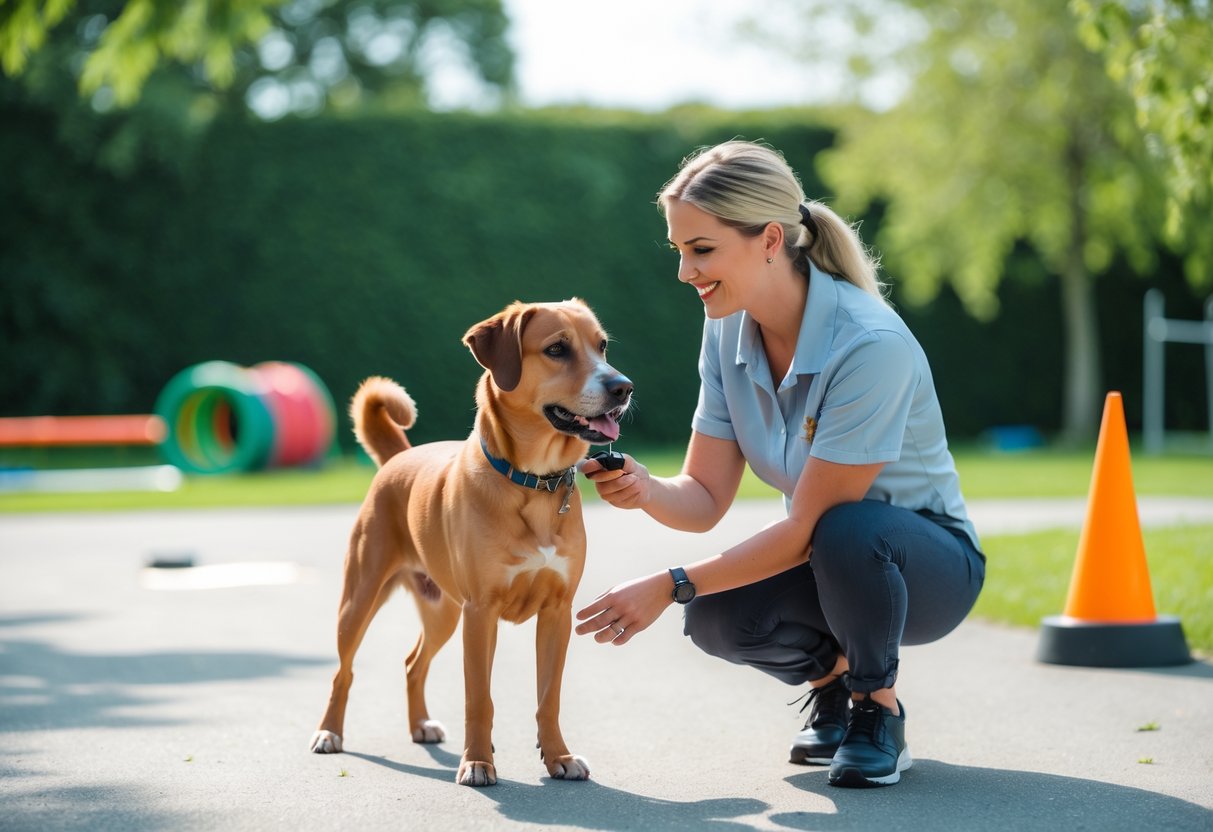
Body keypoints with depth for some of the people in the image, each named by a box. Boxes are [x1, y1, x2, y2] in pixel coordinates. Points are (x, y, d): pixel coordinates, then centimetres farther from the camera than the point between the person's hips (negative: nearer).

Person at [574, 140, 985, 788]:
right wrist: (646, 491, -29)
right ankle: (830, 675, 9)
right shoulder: (728, 329, -7)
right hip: (827, 561, 5)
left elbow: (806, 527, -27)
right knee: (715, 619, -25)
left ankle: (879, 712, -10)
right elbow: (706, 498, -6)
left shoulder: (870, 346, -29)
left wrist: (669, 585, -27)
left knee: (846, 531, -39)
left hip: (931, 562, -5)